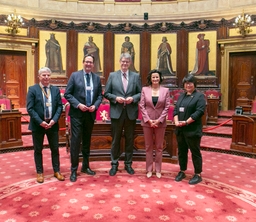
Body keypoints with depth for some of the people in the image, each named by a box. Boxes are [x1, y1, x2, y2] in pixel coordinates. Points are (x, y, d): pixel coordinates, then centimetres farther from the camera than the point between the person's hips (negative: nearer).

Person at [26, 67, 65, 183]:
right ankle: (39, 172, 23)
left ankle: (56, 171, 23)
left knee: (55, 149, 9)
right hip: (38, 124, -2)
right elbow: (30, 108, -9)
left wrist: (54, 120, -12)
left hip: (52, 124, 3)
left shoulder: (55, 89, 5)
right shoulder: (32, 89, -4)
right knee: (38, 150, 9)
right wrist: (40, 122, -17)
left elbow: (60, 107, 3)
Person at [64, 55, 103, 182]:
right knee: (75, 141, -3)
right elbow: (67, 94, -5)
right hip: (77, 114, -3)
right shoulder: (75, 75, -1)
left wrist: (95, 105, -9)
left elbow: (100, 95, 9)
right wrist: (78, 104, -16)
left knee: (87, 141, 14)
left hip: (90, 114, 4)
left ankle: (85, 166, 28)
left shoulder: (97, 78, 8)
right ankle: (74, 170, 9)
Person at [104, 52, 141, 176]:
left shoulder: (136, 76, 6)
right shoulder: (112, 75, 4)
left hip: (131, 112, 1)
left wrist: (133, 98, -14)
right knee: (115, 140, 8)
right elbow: (106, 93, 2)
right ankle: (114, 164, 21)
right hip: (117, 112, -1)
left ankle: (128, 164, 24)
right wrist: (115, 98, -14)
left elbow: (141, 93, 4)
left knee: (129, 140, 10)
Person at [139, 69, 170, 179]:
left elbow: (167, 107, -2)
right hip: (147, 122, 0)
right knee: (148, 147, 9)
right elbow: (141, 106, -3)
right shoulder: (145, 89, 1)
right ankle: (149, 169, 20)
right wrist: (148, 120, -11)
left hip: (160, 122, 0)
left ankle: (158, 170, 21)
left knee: (159, 147, 9)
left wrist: (159, 120, -11)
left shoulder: (165, 90, 1)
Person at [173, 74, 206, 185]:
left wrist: (186, 122, -20)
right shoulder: (181, 96, 16)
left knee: (195, 152, 3)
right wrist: (176, 121, -9)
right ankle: (182, 172, 29)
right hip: (180, 129, 6)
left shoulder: (200, 96, -4)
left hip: (193, 130, -6)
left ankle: (198, 175, 16)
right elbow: (175, 110, 11)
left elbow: (199, 112, -14)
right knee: (181, 151, 14)